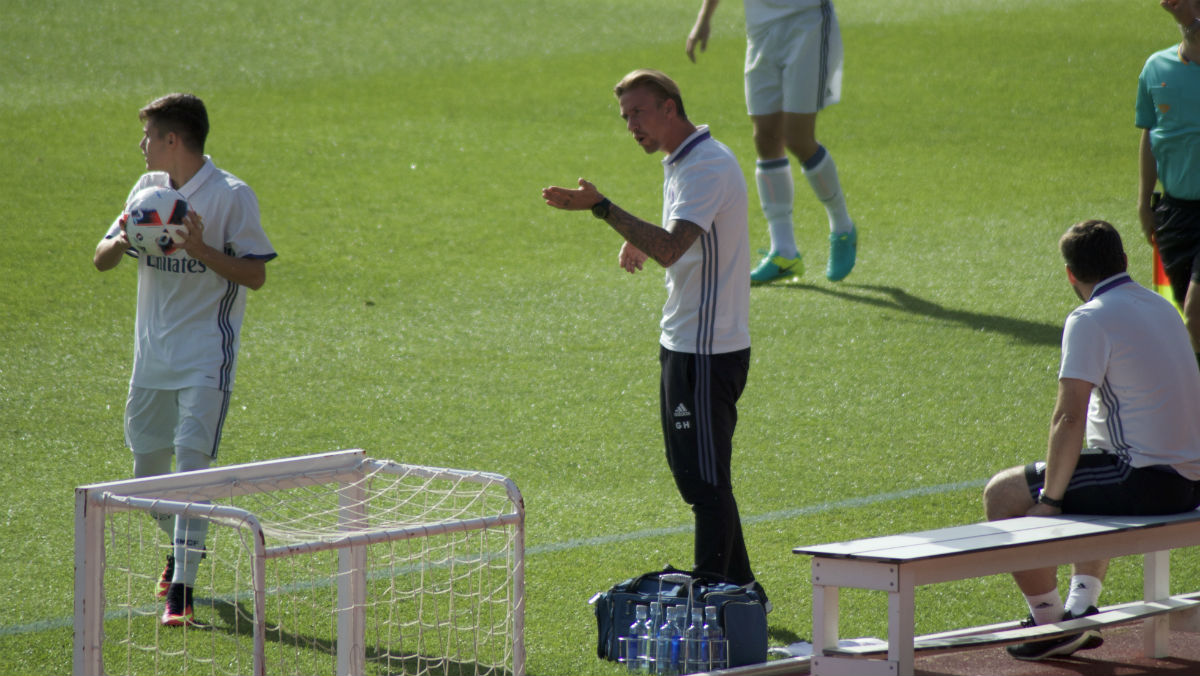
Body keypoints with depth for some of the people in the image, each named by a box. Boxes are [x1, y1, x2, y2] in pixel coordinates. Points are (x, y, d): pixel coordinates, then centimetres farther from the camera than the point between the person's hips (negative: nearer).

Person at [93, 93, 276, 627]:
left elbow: (255, 276, -10)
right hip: (152, 353, 6)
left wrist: (200, 249, -22)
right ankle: (181, 547, 39)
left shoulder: (232, 196, -9)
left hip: (206, 356, -6)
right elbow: (101, 260, 10)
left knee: (192, 461, -16)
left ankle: (182, 587, -16)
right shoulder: (148, 188, 8)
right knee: (147, 463, 12)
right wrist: (122, 242, -13)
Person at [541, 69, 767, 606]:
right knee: (691, 471, 16)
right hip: (684, 341, 11)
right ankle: (740, 587, 24)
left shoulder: (706, 167, -19)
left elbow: (670, 249, -31)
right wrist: (640, 239, 11)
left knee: (704, 480, -7)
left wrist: (601, 208, -34)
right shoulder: (683, 162, 14)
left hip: (707, 350, -11)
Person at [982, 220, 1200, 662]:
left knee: (1002, 494, 1)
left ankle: (1052, 624, 6)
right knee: (1086, 482, 39)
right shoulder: (1162, 307, 15)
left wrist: (1049, 499, -12)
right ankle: (1082, 606, 29)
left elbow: (1069, 418, -20)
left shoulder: (1091, 319, -12)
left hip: (1144, 482, -9)